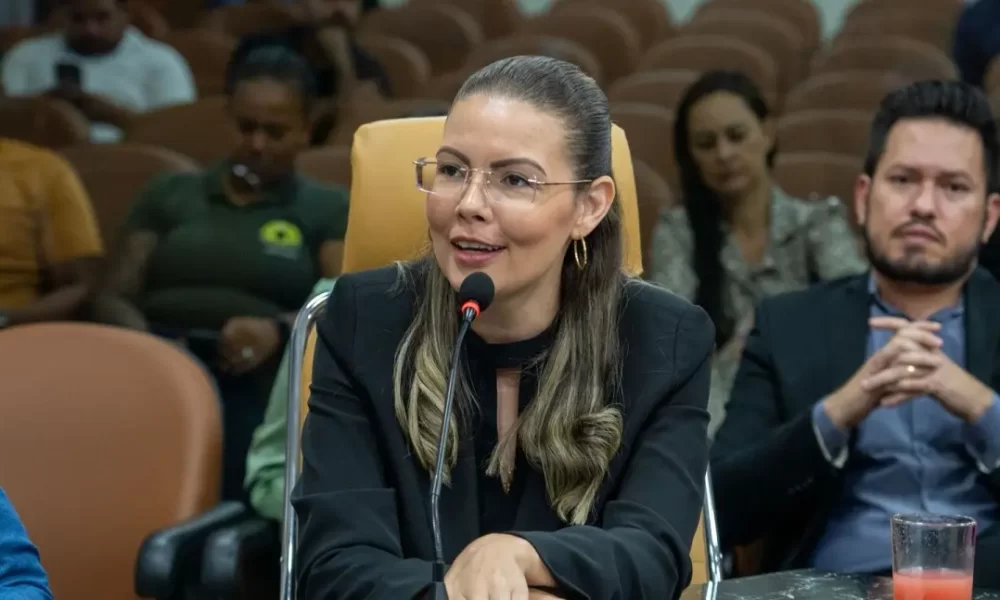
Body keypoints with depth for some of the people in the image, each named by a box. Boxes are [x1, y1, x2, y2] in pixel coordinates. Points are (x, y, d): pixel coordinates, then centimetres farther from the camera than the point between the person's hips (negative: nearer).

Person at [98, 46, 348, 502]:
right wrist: (142, 337, -6)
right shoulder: (170, 194, 24)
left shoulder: (329, 210, 17)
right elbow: (115, 296, 18)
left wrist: (280, 331, -16)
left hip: (260, 375, -3)